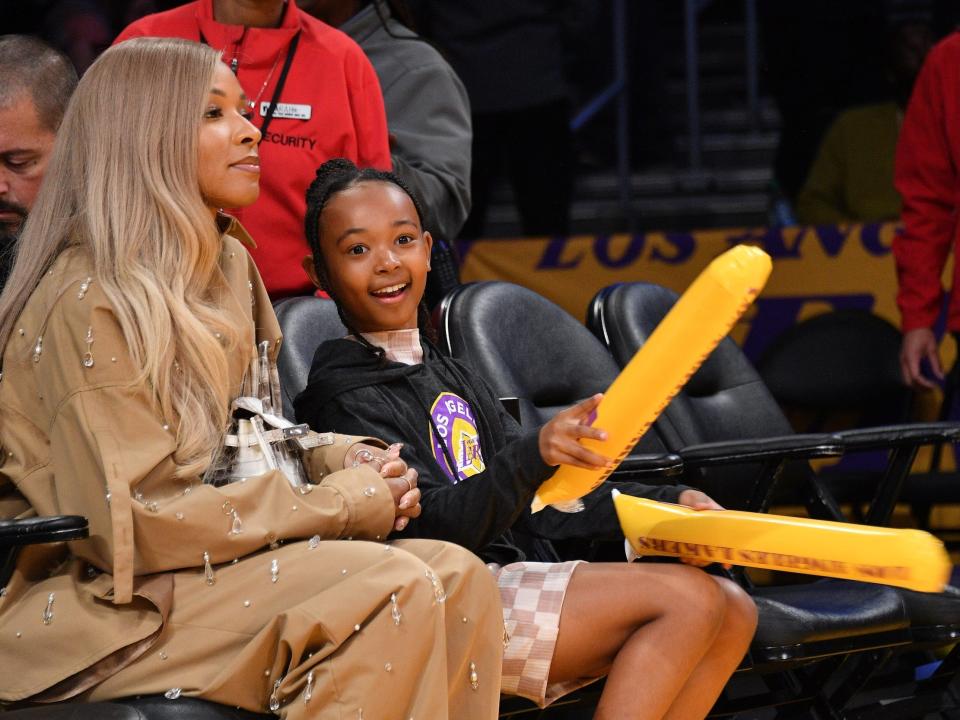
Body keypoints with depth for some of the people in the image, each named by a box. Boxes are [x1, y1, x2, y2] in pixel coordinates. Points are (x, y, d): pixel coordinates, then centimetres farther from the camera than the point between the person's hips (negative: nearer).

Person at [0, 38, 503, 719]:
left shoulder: (226, 262, 13)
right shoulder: (93, 300, -16)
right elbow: (136, 519, -21)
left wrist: (344, 459, -1)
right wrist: (344, 504, -16)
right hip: (94, 605, -9)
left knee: (457, 579, -13)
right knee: (391, 592, -26)